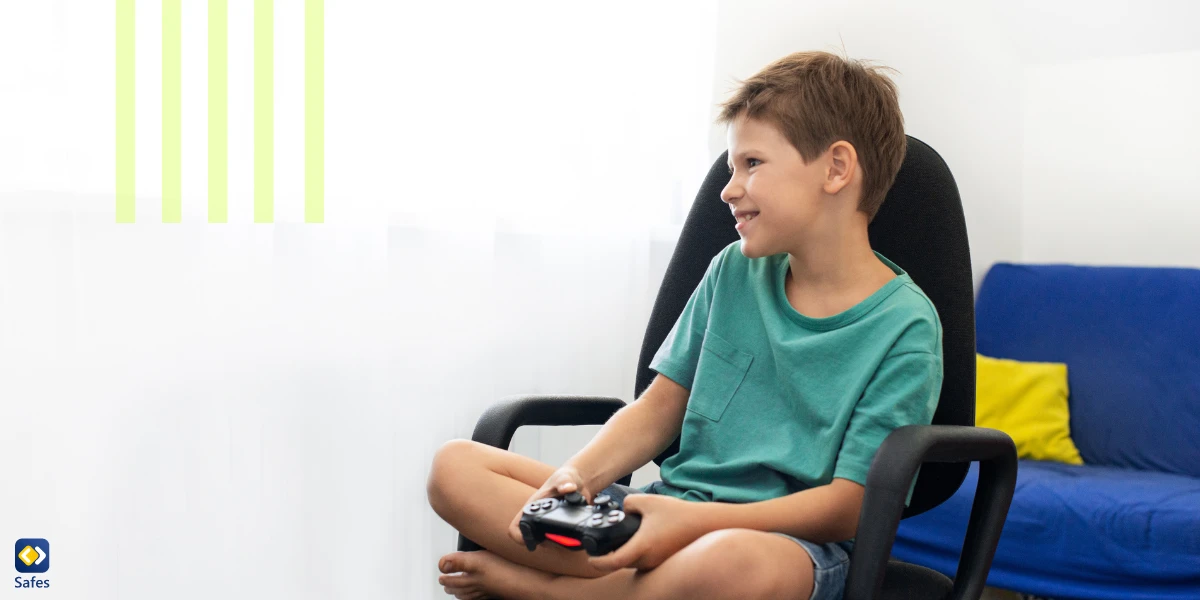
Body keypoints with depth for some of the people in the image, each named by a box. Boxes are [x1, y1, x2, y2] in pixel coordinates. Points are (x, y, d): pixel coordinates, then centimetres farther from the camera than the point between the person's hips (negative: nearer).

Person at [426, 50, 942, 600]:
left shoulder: (903, 326, -7)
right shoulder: (734, 271, 10)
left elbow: (848, 507, -12)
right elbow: (661, 405, 13)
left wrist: (697, 520, -25)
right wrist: (578, 476, -7)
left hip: (795, 538, -5)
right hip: (674, 504, 5)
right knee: (455, 468, -9)